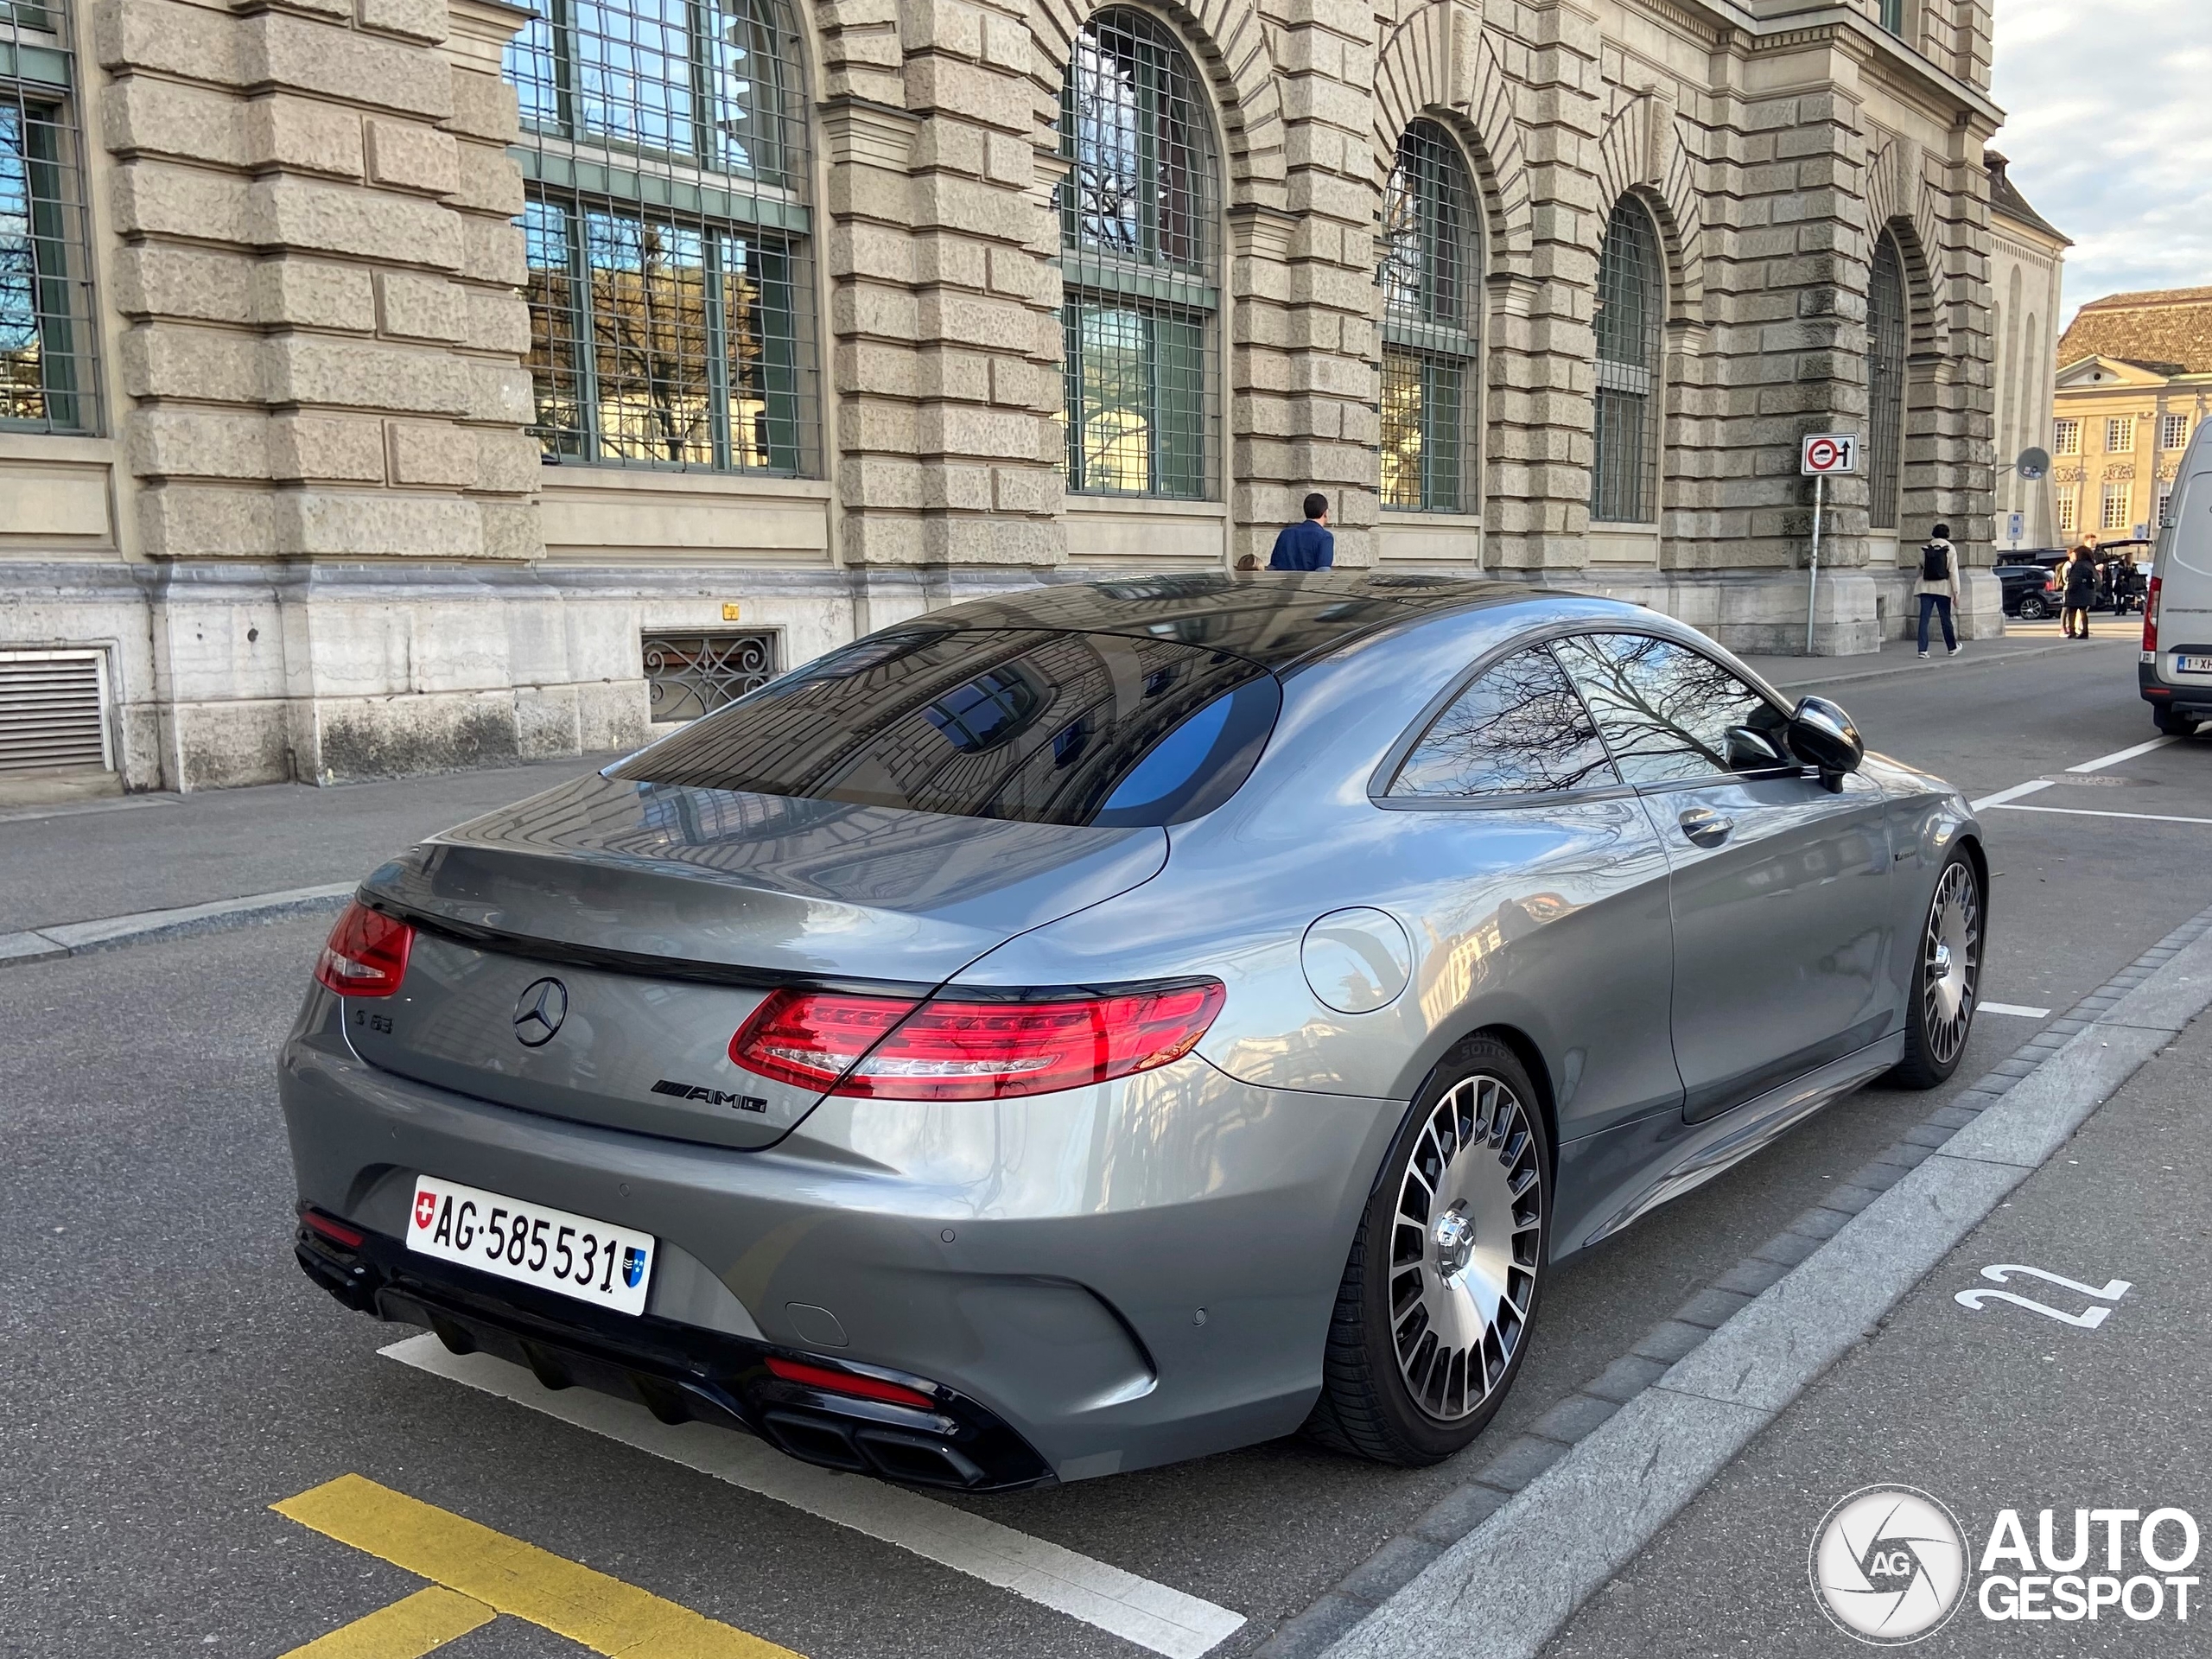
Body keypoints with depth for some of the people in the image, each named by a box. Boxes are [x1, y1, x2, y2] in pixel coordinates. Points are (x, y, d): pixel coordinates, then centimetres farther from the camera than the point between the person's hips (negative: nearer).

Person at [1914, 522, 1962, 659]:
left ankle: (1923, 649, -9)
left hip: (1926, 587, 2)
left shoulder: (1925, 549, 7)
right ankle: (1952, 648, 22)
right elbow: (1953, 572, -5)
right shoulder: (1950, 549, -1)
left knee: (1924, 618, -2)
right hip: (1943, 588, -2)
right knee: (1945, 618, 8)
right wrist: (1956, 592, -4)